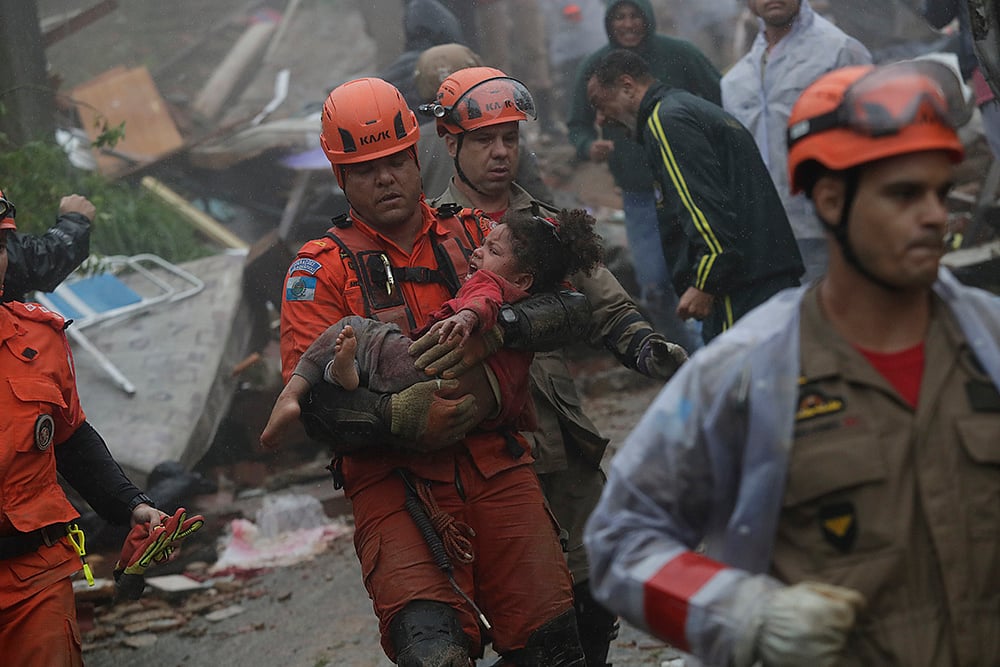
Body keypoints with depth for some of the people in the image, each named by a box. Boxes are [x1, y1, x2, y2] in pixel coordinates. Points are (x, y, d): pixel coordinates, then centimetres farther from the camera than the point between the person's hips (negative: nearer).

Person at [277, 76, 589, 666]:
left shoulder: (474, 237, 15)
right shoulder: (321, 269, 7)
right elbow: (308, 393, -4)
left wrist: (491, 391, -13)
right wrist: (398, 417, -18)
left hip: (495, 465, 3)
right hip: (393, 480, -2)